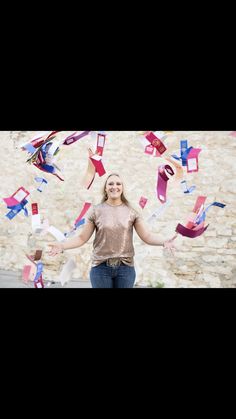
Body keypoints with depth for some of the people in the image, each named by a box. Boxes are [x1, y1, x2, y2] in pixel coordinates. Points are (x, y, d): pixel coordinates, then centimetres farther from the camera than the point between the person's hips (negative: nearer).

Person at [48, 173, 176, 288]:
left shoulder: (131, 212, 2)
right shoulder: (96, 211, 0)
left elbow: (146, 236, -2)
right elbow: (82, 238, -1)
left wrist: (163, 242, -20)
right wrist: (62, 246, -15)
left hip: (126, 267, 1)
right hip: (101, 267, -1)